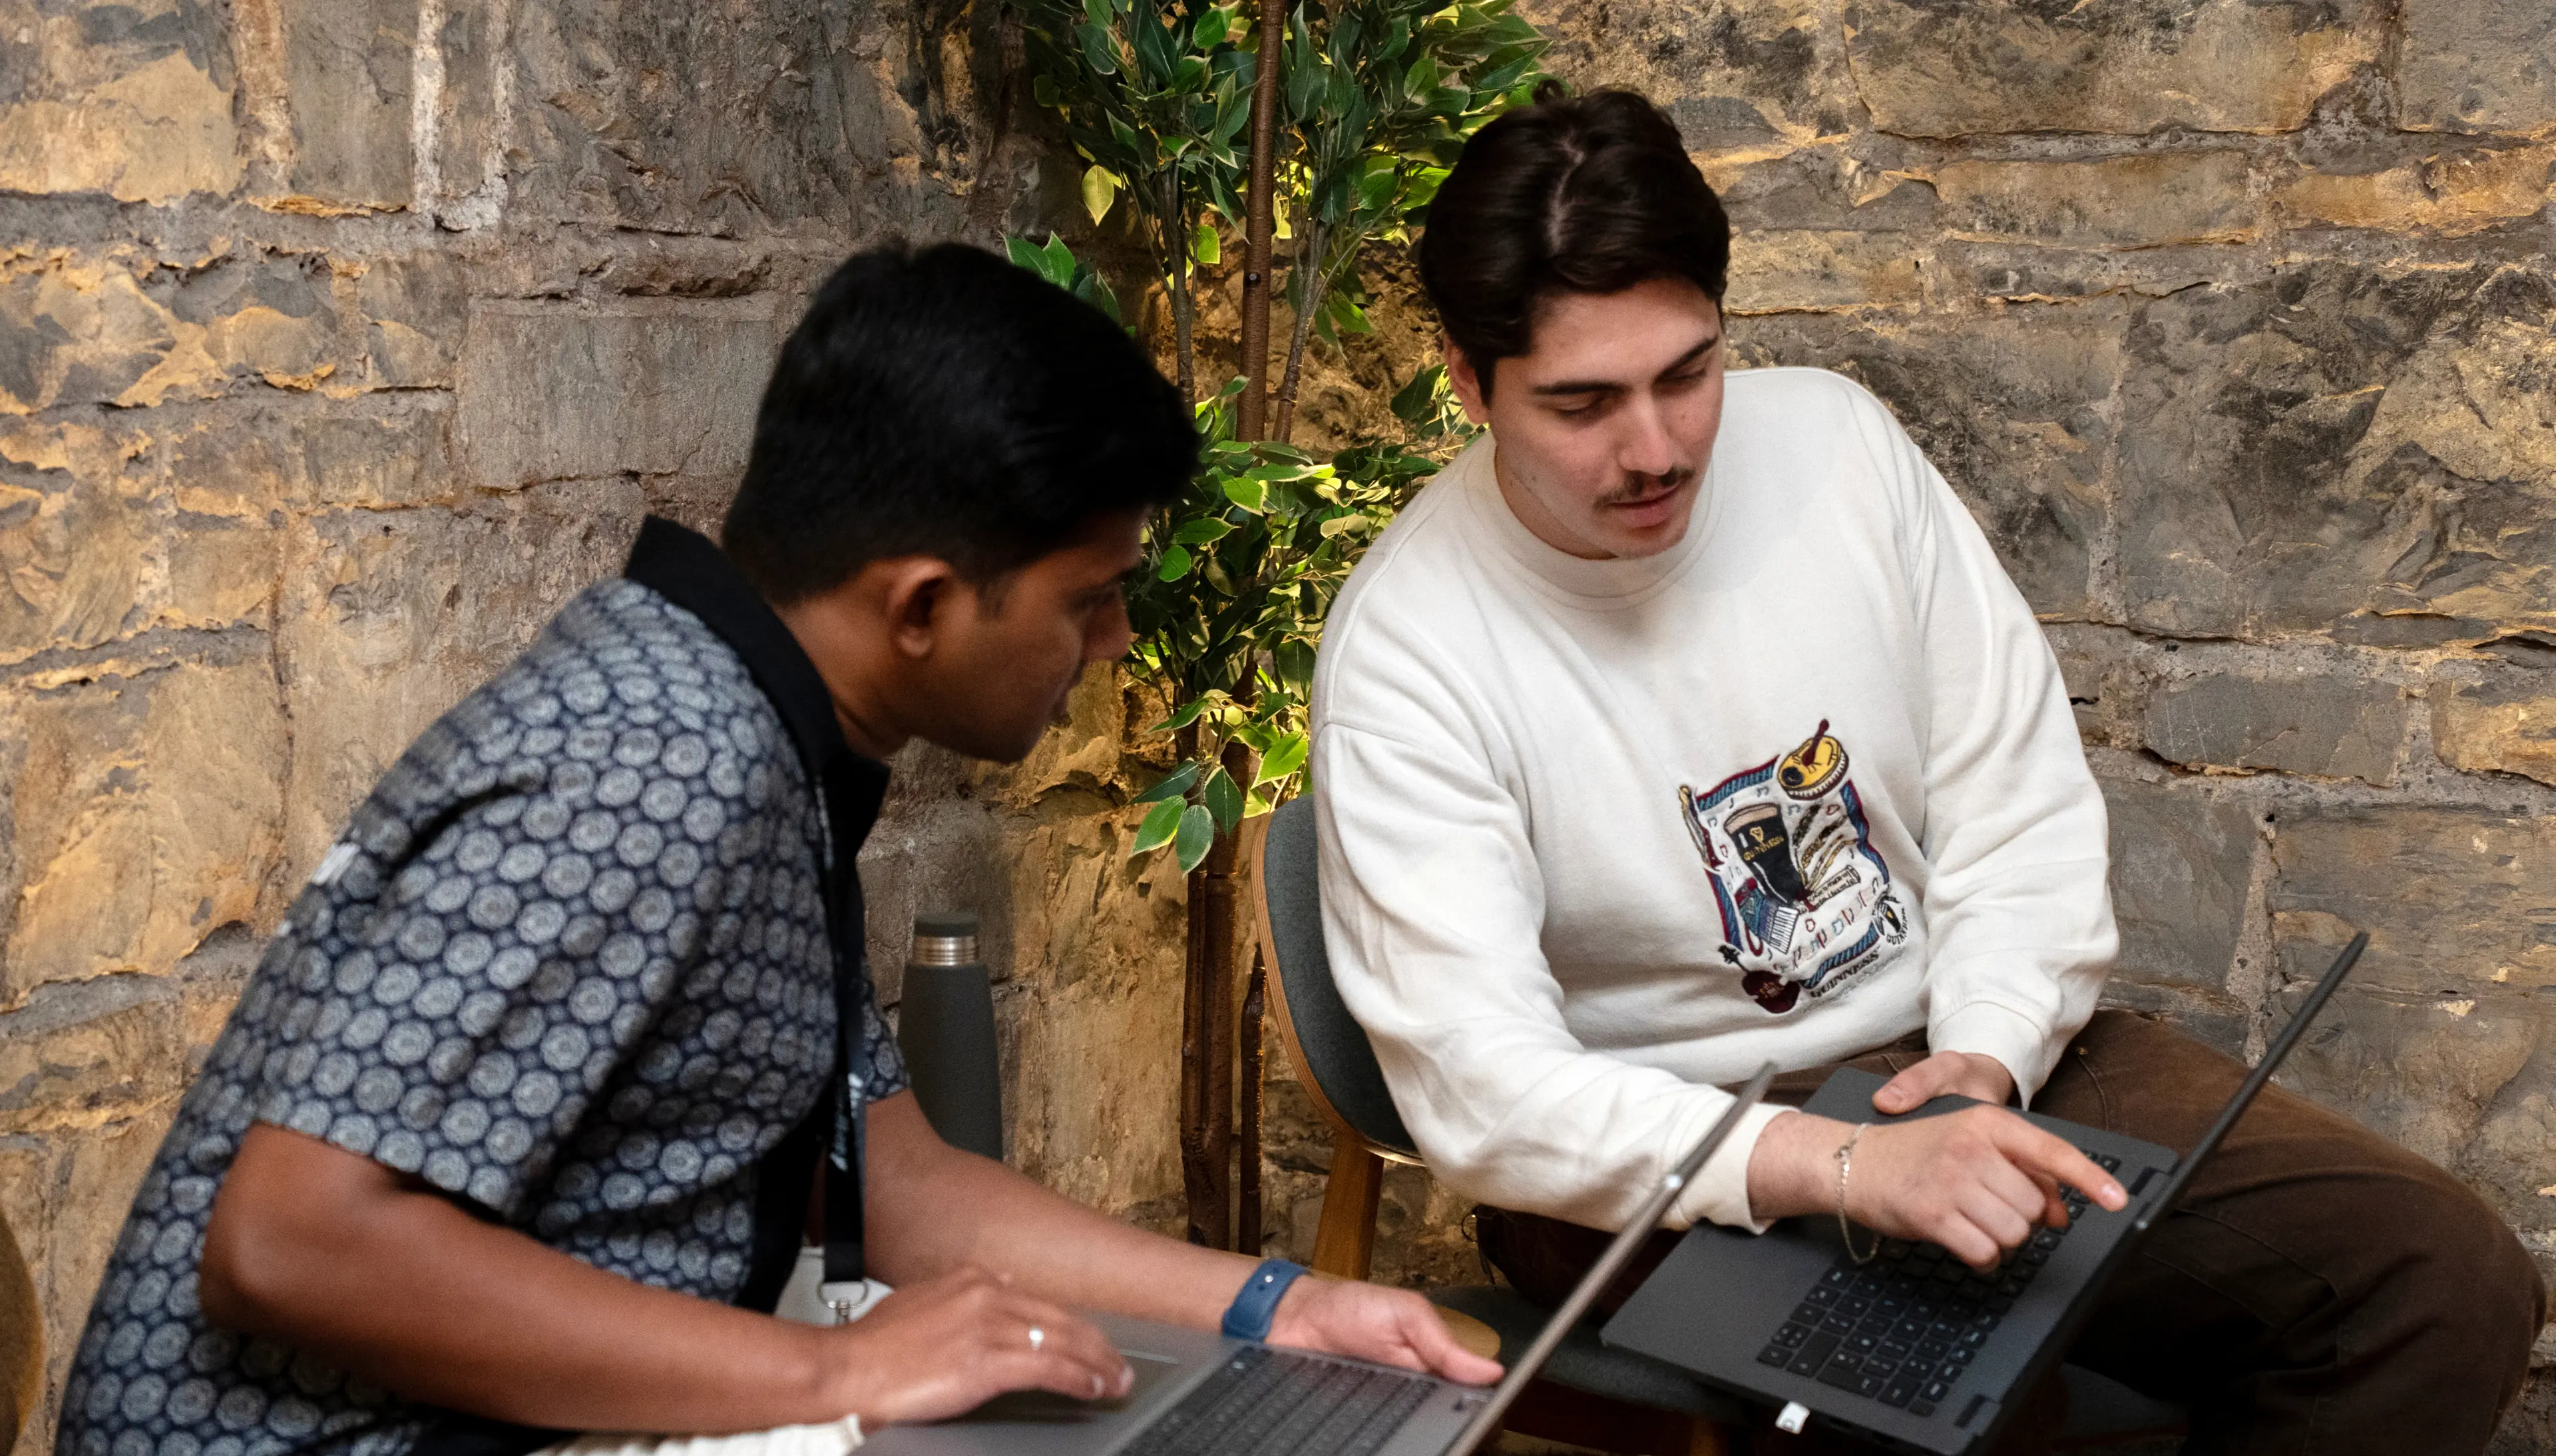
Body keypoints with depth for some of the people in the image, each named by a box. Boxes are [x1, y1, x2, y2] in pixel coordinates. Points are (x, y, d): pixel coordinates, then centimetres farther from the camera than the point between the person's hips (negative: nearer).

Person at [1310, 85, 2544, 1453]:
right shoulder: (1406, 654, -17)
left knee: (2446, 1279, -10)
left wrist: (1984, 1059, -16)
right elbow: (1478, 1087, -24)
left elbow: (2023, 798, 2)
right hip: (1661, 1158, -5)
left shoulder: (1831, 437, -3)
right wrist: (1845, 1169, -37)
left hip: (1964, 1049, 5)